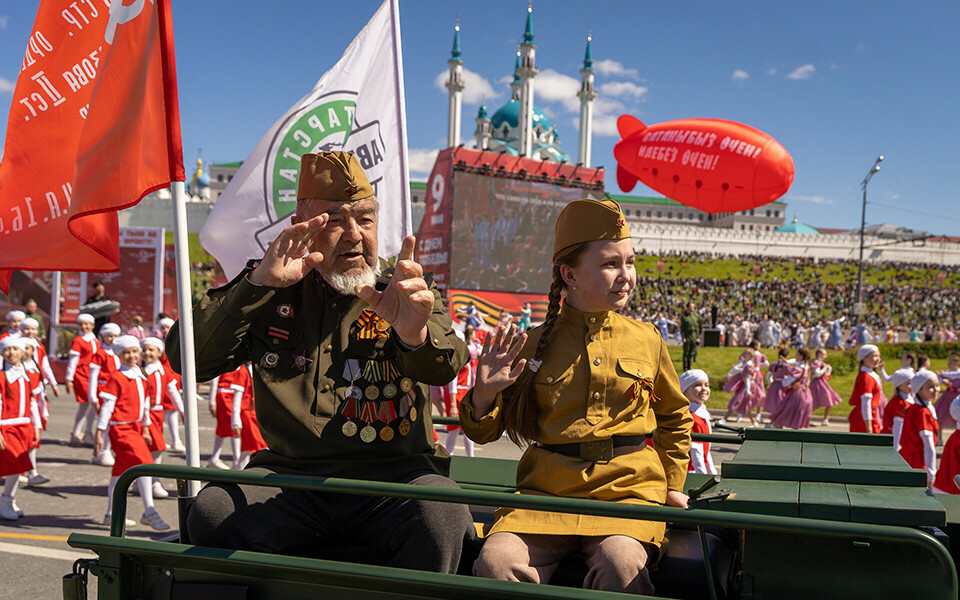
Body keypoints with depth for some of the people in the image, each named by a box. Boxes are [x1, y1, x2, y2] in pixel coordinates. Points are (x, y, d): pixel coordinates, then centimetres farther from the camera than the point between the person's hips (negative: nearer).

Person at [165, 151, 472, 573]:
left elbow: (443, 367, -16)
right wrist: (258, 283, -13)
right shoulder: (270, 295, 11)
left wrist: (415, 333, -42)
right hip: (290, 475, 2)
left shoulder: (407, 295, 6)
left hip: (392, 477, -2)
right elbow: (185, 357, 1)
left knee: (441, 518, -31)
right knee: (212, 512, -24)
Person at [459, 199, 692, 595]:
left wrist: (670, 484, 17)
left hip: (628, 491, 0)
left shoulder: (646, 339, 8)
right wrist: (484, 395, -11)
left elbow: (675, 417, 25)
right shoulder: (535, 345, 3)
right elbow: (486, 432, 10)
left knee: (620, 563, -31)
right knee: (496, 560, -26)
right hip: (548, 490, 0)